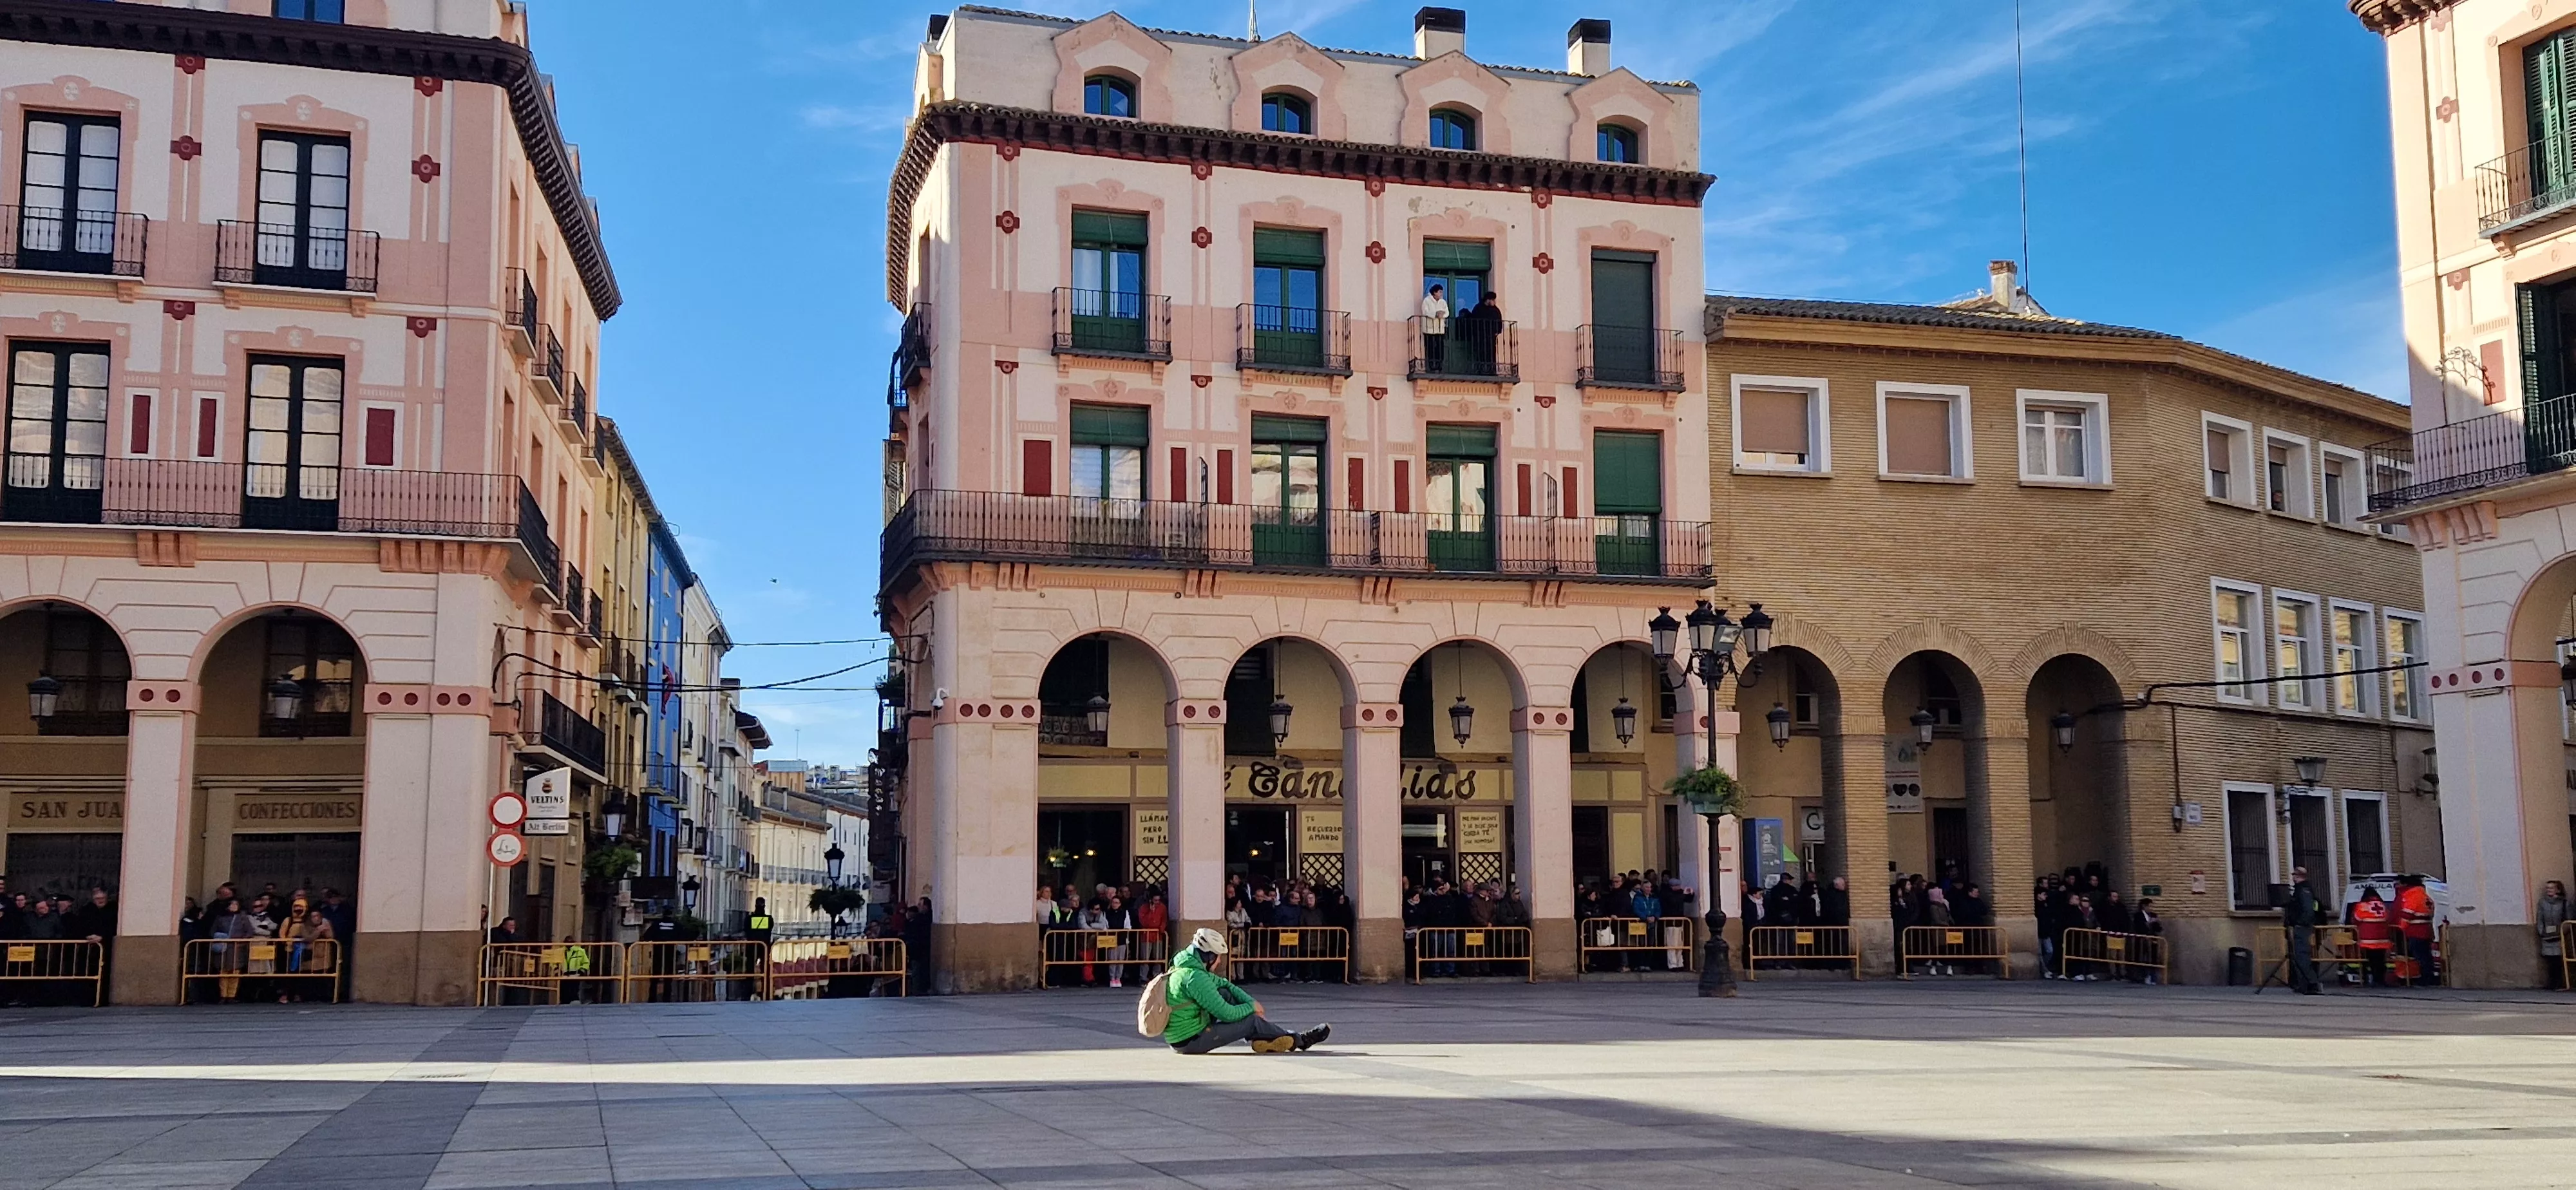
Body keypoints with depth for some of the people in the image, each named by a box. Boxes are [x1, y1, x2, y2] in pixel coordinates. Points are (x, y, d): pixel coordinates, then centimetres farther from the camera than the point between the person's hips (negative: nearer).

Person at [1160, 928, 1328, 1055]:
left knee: (1225, 993, 10)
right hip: (1191, 1041, -9)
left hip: (1176, 1037, 9)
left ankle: (1261, 1038, 9)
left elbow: (1225, 984, 15)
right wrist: (1252, 1007, -3)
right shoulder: (1195, 978, -24)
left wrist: (1252, 1002, 4)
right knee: (1252, 1021, 0)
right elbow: (1226, 1014, -22)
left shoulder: (1183, 967, 7)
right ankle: (1300, 1041, 17)